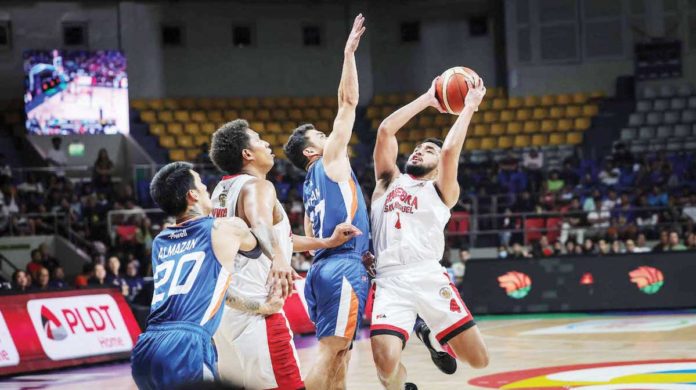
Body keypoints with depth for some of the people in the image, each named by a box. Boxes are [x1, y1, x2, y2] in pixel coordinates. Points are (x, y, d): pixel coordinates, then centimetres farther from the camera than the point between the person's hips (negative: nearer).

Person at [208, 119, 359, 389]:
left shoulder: (222, 190, 19)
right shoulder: (257, 186, -8)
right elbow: (260, 223, -33)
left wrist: (327, 242, 30)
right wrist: (278, 258, -50)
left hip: (224, 307, 9)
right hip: (256, 310, -9)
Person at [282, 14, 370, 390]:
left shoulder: (310, 185, 23)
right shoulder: (329, 160, 2)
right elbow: (348, 102, -1)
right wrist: (349, 53, 2)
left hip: (324, 266, 9)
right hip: (343, 266, -9)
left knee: (339, 355, 7)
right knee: (329, 351, -16)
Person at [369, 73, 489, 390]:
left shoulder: (442, 191, 17)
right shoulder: (389, 181, 23)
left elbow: (450, 151, -2)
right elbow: (386, 130, 14)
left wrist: (469, 107, 6)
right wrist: (427, 99, 19)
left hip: (429, 277, 0)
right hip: (390, 281, 0)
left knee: (479, 359, -4)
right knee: (386, 363, -23)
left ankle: (430, 335, 29)